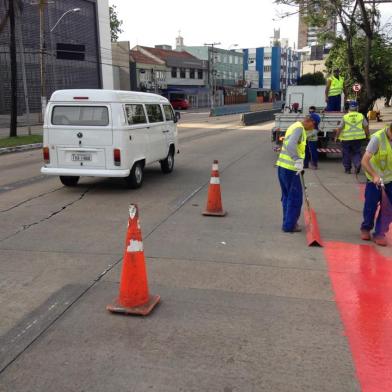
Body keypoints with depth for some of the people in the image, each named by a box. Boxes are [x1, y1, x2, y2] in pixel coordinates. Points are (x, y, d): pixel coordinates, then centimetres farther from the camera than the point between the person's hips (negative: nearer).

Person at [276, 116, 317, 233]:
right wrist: (298, 160, -36)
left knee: (287, 196, 17)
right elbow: (290, 145, -30)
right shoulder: (299, 128, -14)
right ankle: (289, 225, 7)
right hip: (290, 168, -10)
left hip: (282, 166, 10)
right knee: (295, 197, 1)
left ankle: (288, 223, 25)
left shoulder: (295, 126, 17)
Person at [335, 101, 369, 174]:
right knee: (356, 152, 13)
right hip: (358, 138, 2)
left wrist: (336, 137, 7)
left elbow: (340, 128, -5)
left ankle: (347, 169, 15)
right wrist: (367, 135, 14)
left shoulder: (345, 117, -5)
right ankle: (357, 163, -12)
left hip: (347, 138, -2)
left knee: (347, 154, 10)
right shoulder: (361, 116, 1)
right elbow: (366, 126, 2)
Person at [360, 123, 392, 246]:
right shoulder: (377, 138, -23)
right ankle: (366, 228, 30)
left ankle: (379, 233, 12)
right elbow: (364, 161, -24)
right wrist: (375, 176, -36)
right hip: (375, 179, -3)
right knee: (370, 206, 7)